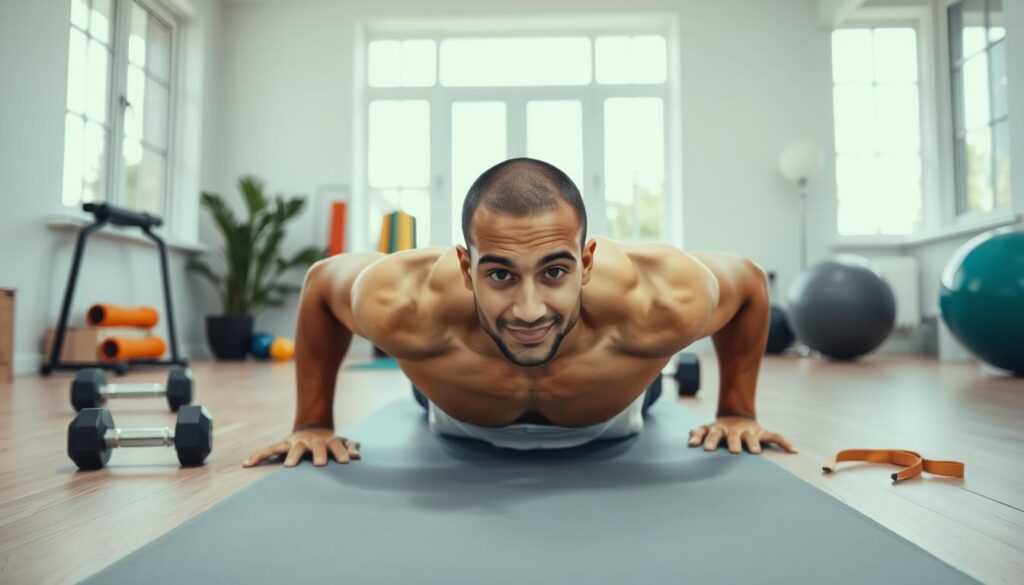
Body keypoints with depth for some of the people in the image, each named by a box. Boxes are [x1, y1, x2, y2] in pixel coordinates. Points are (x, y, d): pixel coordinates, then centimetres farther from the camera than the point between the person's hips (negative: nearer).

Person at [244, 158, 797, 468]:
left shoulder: (662, 303, -46)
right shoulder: (404, 308, -45)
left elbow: (748, 280, -21)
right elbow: (320, 281, -20)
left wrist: (737, 412, -14)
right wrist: (312, 422, -16)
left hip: (610, 431, 1)